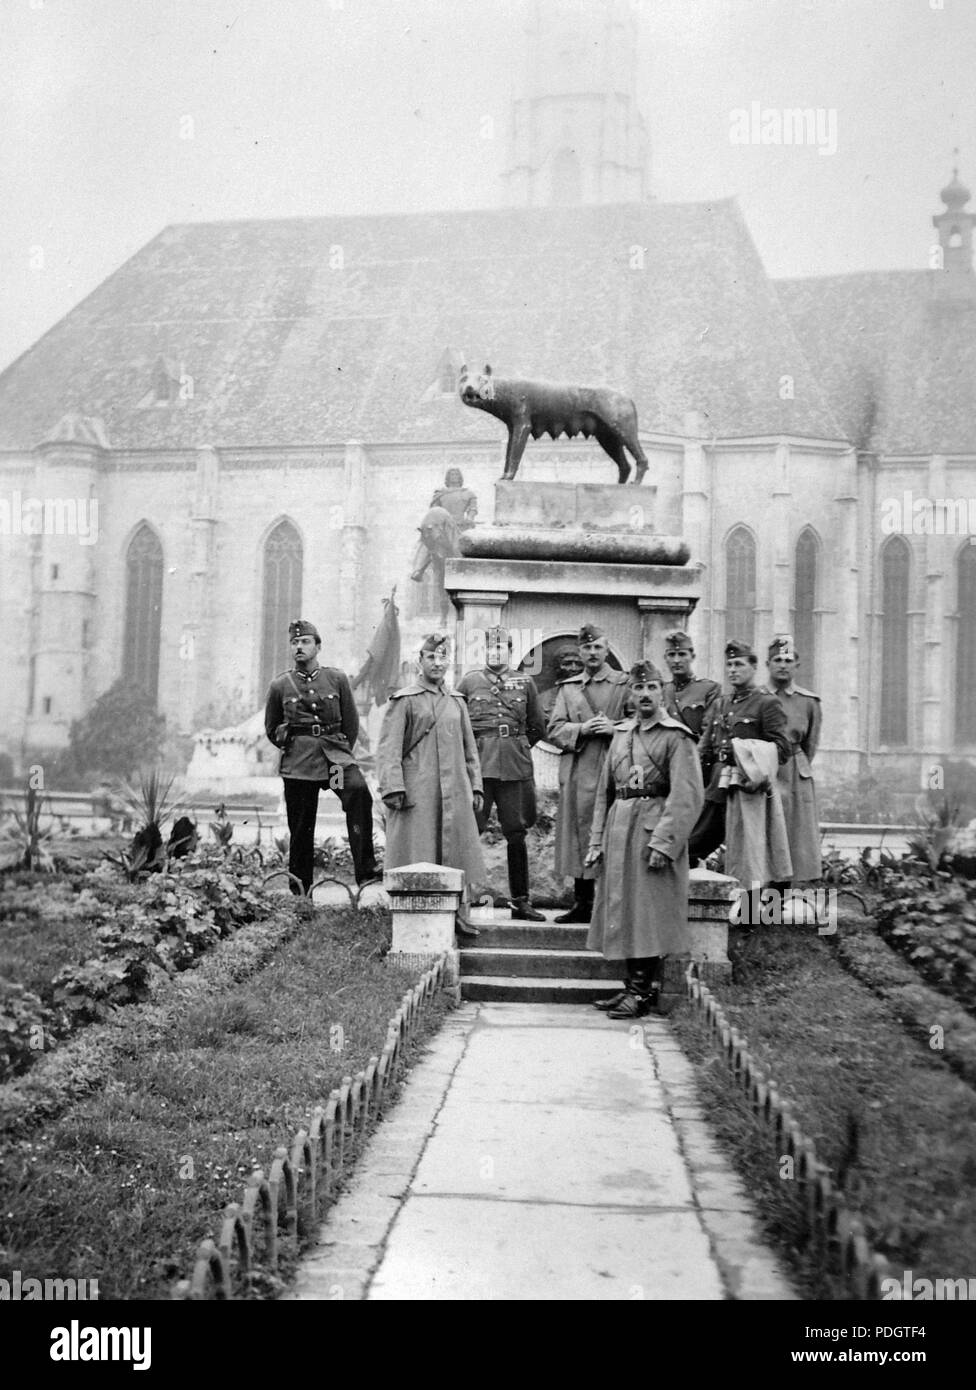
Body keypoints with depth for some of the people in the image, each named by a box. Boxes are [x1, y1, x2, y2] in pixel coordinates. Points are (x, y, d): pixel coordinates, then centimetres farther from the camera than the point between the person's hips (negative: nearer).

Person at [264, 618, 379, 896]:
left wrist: (341, 751, 10)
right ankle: (300, 894, 16)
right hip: (298, 765, 1)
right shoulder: (280, 685, 6)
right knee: (300, 829, 4)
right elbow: (271, 728, 18)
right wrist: (293, 748, 12)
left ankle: (365, 870, -32)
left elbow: (352, 723, 13)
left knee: (359, 792, -30)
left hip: (335, 754, -1)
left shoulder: (337, 679, 6)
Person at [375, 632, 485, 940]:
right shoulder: (403, 701, -1)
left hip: (455, 795, 5)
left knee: (457, 852, 5)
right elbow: (389, 749, -7)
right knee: (417, 857, -3)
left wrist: (475, 787, 13)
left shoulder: (456, 702, 15)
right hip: (417, 793, -5)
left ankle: (457, 913, 15)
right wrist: (392, 788, -16)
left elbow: (469, 748, 19)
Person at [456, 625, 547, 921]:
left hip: (515, 767, 2)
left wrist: (515, 746, 12)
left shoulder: (525, 683, 10)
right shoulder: (469, 681, 7)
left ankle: (521, 901, 12)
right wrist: (474, 747, 6)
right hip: (478, 767, -2)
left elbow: (537, 728, 17)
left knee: (516, 833, 5)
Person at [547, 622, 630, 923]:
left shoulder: (625, 684, 7)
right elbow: (553, 729, 9)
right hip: (577, 775, 3)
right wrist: (582, 729, -8)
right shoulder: (568, 687, 17)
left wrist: (614, 728, -13)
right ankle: (582, 904, 12)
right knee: (579, 837, 5)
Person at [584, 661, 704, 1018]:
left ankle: (644, 993, 4)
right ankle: (632, 986, 19)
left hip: (655, 829, -7)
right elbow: (604, 791, 16)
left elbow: (687, 795, -14)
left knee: (650, 913, -4)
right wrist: (596, 841, 9)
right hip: (619, 827, 7)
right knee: (622, 910, 10)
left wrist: (663, 842, -21)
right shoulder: (621, 733, 14)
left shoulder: (676, 736, -6)